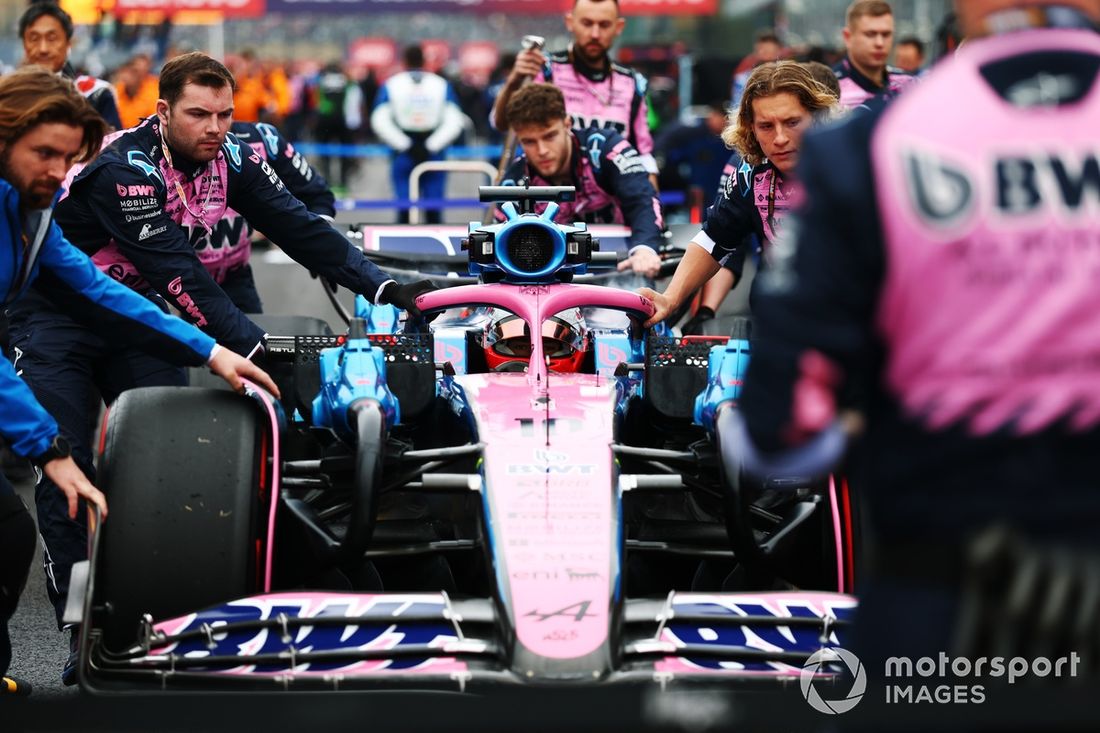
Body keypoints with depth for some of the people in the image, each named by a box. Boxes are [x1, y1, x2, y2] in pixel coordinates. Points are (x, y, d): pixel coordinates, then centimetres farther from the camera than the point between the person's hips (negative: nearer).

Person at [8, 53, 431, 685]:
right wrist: (253, 346, -38)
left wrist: (383, 287, -22)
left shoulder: (229, 159, -9)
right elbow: (178, 274, -33)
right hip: (57, 319, -6)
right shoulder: (123, 170, -28)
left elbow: (296, 225, -12)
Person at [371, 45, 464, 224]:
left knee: (405, 206, -1)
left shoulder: (390, 85, 2)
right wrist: (432, 146, -6)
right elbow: (454, 122, -3)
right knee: (434, 206, 4)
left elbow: (380, 122, -6)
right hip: (434, 156, 0)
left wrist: (404, 145, -6)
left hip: (404, 156, 0)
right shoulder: (442, 85, 4)